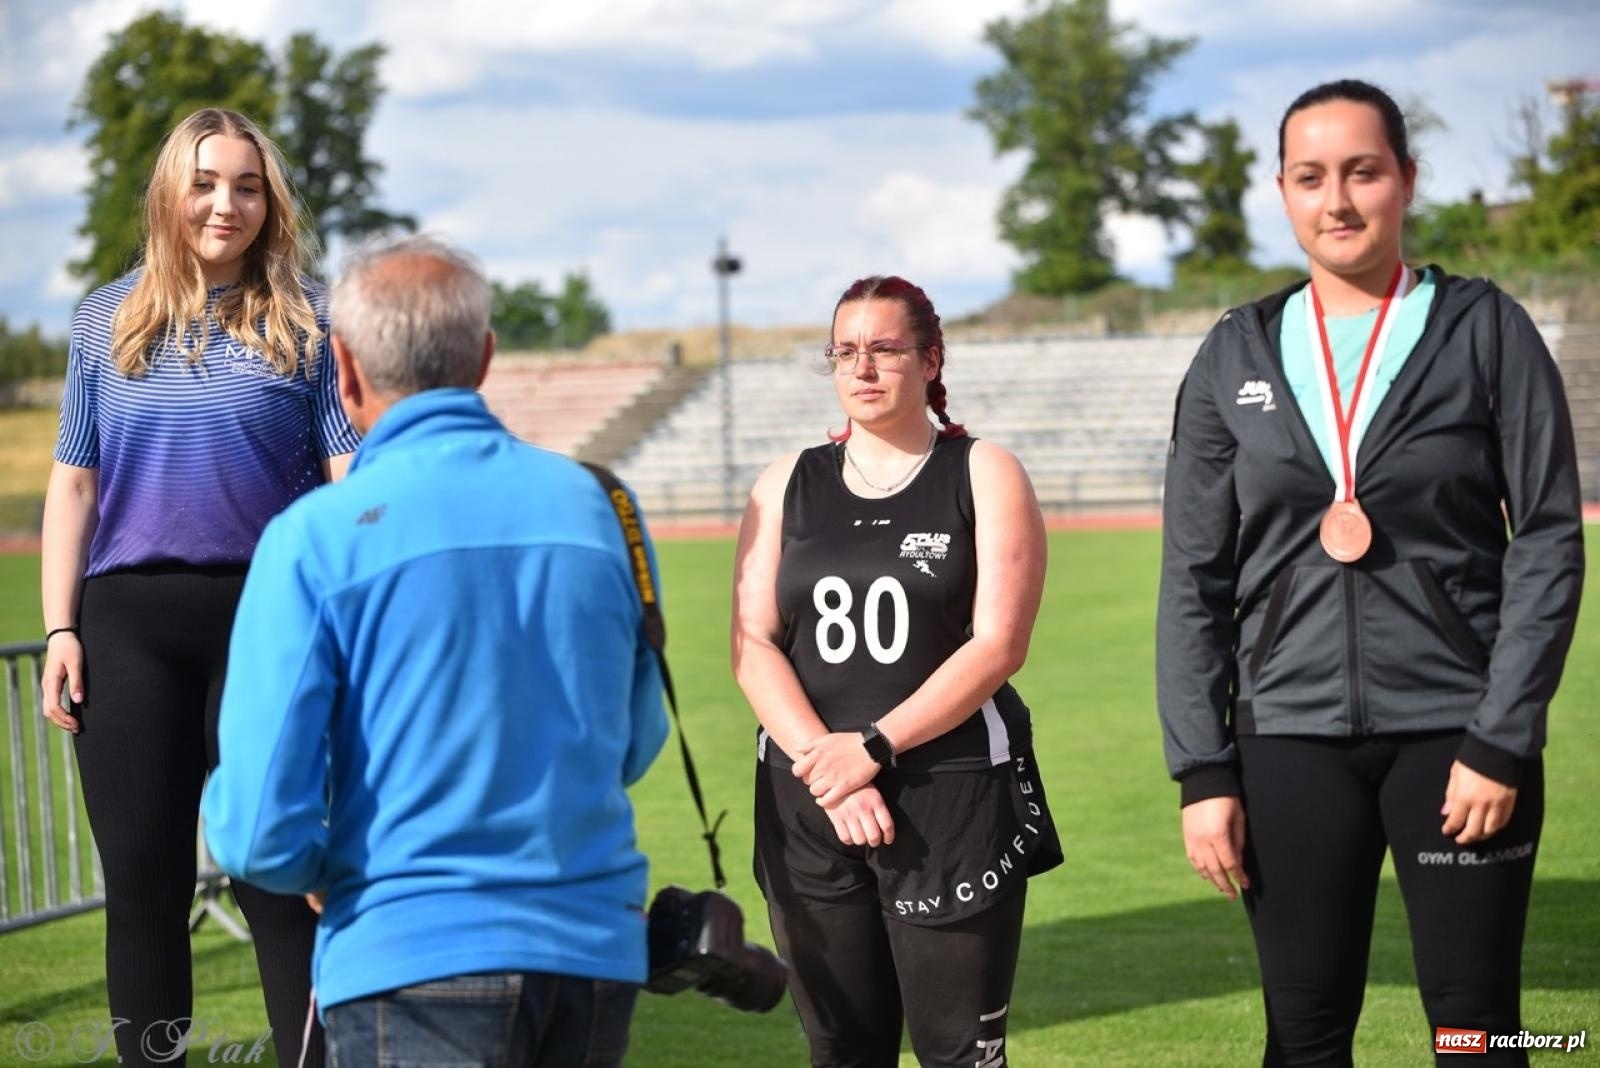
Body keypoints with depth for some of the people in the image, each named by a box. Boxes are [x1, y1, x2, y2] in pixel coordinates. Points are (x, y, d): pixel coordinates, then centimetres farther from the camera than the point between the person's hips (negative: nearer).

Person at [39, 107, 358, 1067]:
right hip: (129, 622, 2)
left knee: (276, 878, -1)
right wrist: (60, 629, 4)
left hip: (266, 615, -2)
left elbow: (352, 474, -2)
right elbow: (74, 482, 12)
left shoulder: (305, 321, 4)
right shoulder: (108, 320, 11)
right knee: (143, 878, 6)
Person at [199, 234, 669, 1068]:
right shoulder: (595, 504, 4)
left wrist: (318, 872, 11)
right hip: (599, 947, 4)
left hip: (414, 958, -4)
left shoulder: (315, 538, -9)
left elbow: (260, 831, -11)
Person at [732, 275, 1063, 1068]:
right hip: (808, 808, 3)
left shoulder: (984, 476, 2)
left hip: (953, 799, -3)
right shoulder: (787, 486, 11)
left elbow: (998, 645, -8)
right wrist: (822, 762, -12)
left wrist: (873, 748, -15)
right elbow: (752, 643, 3)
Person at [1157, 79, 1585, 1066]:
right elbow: (1194, 579, 7)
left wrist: (1502, 741, -11)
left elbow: (1549, 542, -3)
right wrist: (1202, 770, -1)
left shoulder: (1485, 330, 1)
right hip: (1290, 738, 2)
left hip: (1455, 731, -2)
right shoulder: (1237, 356, 7)